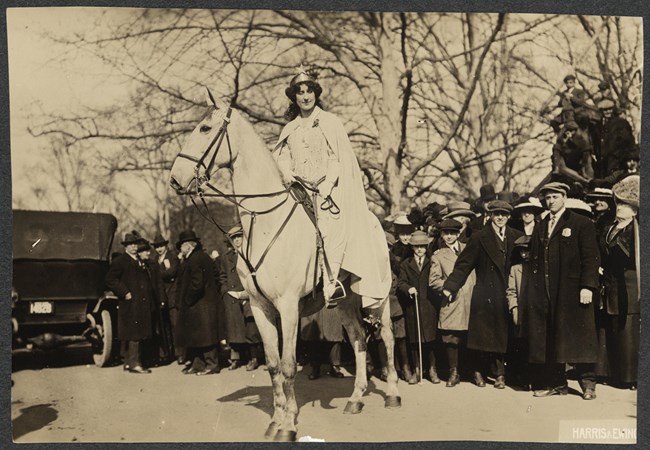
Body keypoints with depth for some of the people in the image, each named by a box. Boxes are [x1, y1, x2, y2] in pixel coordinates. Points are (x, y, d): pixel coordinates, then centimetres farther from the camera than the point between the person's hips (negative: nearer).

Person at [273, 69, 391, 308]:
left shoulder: (330, 122, 5)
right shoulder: (291, 128, 18)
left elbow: (338, 158, -1)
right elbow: (281, 155, 15)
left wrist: (327, 185, -13)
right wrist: (286, 172, -7)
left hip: (327, 190, -4)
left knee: (330, 231, -19)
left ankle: (329, 287, -19)